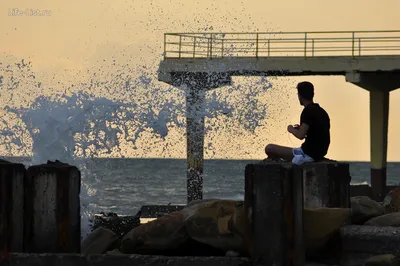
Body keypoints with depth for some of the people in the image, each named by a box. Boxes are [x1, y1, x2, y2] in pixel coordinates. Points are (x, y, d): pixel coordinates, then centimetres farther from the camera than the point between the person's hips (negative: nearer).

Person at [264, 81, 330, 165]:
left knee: (269, 148, -10)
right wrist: (300, 129, 19)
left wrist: (292, 129, -3)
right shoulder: (321, 111, 12)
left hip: (308, 154, -10)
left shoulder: (308, 111, -15)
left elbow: (301, 135, -23)